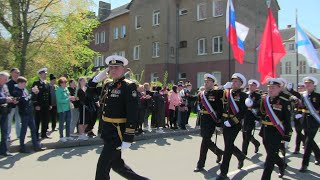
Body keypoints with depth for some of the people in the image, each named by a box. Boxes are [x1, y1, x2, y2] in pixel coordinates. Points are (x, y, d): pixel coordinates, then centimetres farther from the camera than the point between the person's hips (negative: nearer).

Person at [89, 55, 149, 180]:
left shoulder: (129, 86, -15)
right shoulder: (108, 85, 10)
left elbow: (132, 114, -21)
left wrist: (128, 139, -24)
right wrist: (99, 76, 3)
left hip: (118, 133, -8)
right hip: (107, 130, 8)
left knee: (102, 166, -2)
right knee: (116, 164, 19)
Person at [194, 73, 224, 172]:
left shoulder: (217, 93, -10)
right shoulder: (201, 94, 8)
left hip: (211, 120, -6)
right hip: (203, 120, 6)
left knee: (205, 141, -4)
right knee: (206, 140, 16)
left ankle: (200, 164, 7)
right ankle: (219, 152, 42)